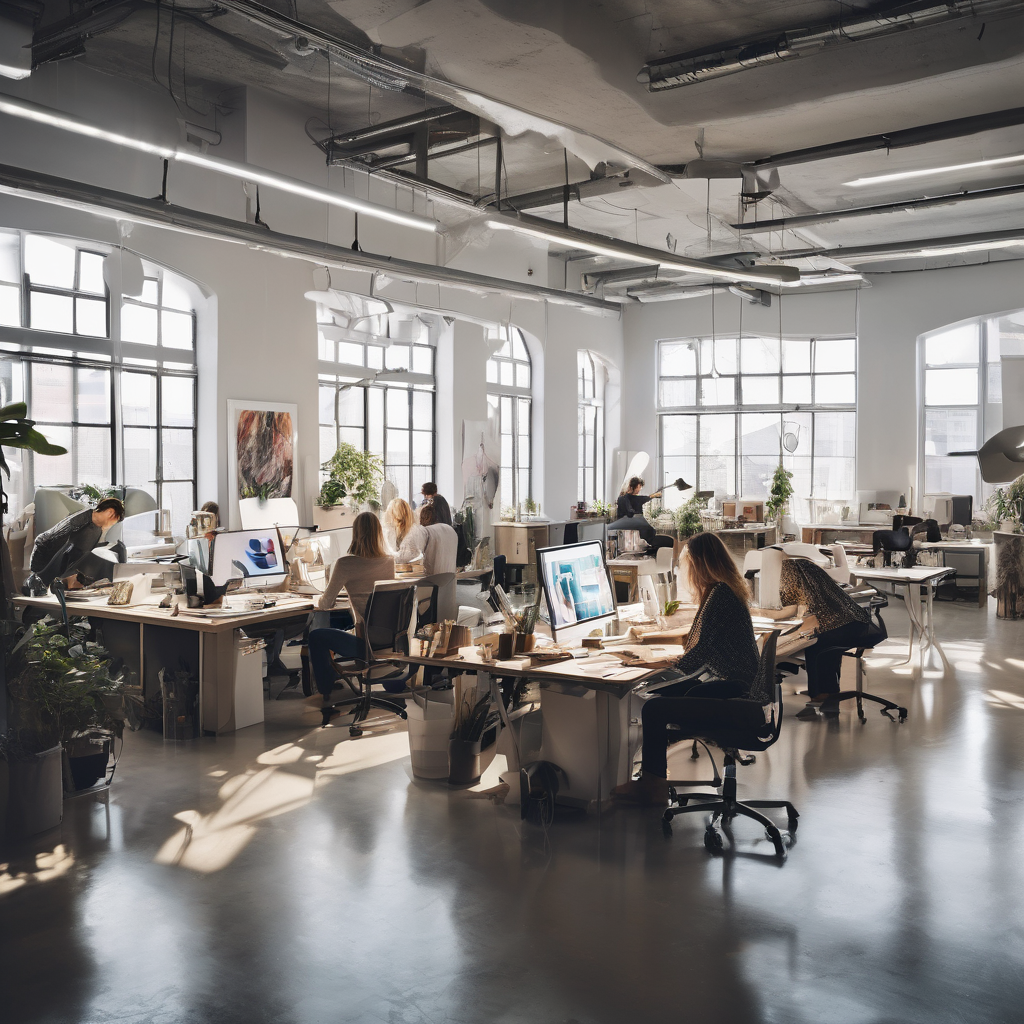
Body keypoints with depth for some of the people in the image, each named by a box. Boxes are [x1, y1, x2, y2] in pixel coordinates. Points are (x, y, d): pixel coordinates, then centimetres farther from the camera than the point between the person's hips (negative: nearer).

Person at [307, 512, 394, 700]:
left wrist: (319, 600, 18)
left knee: (316, 636, 18)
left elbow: (325, 605, -6)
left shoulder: (345, 564, -15)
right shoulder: (389, 561, 1)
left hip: (366, 644, -6)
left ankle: (326, 691, 28)